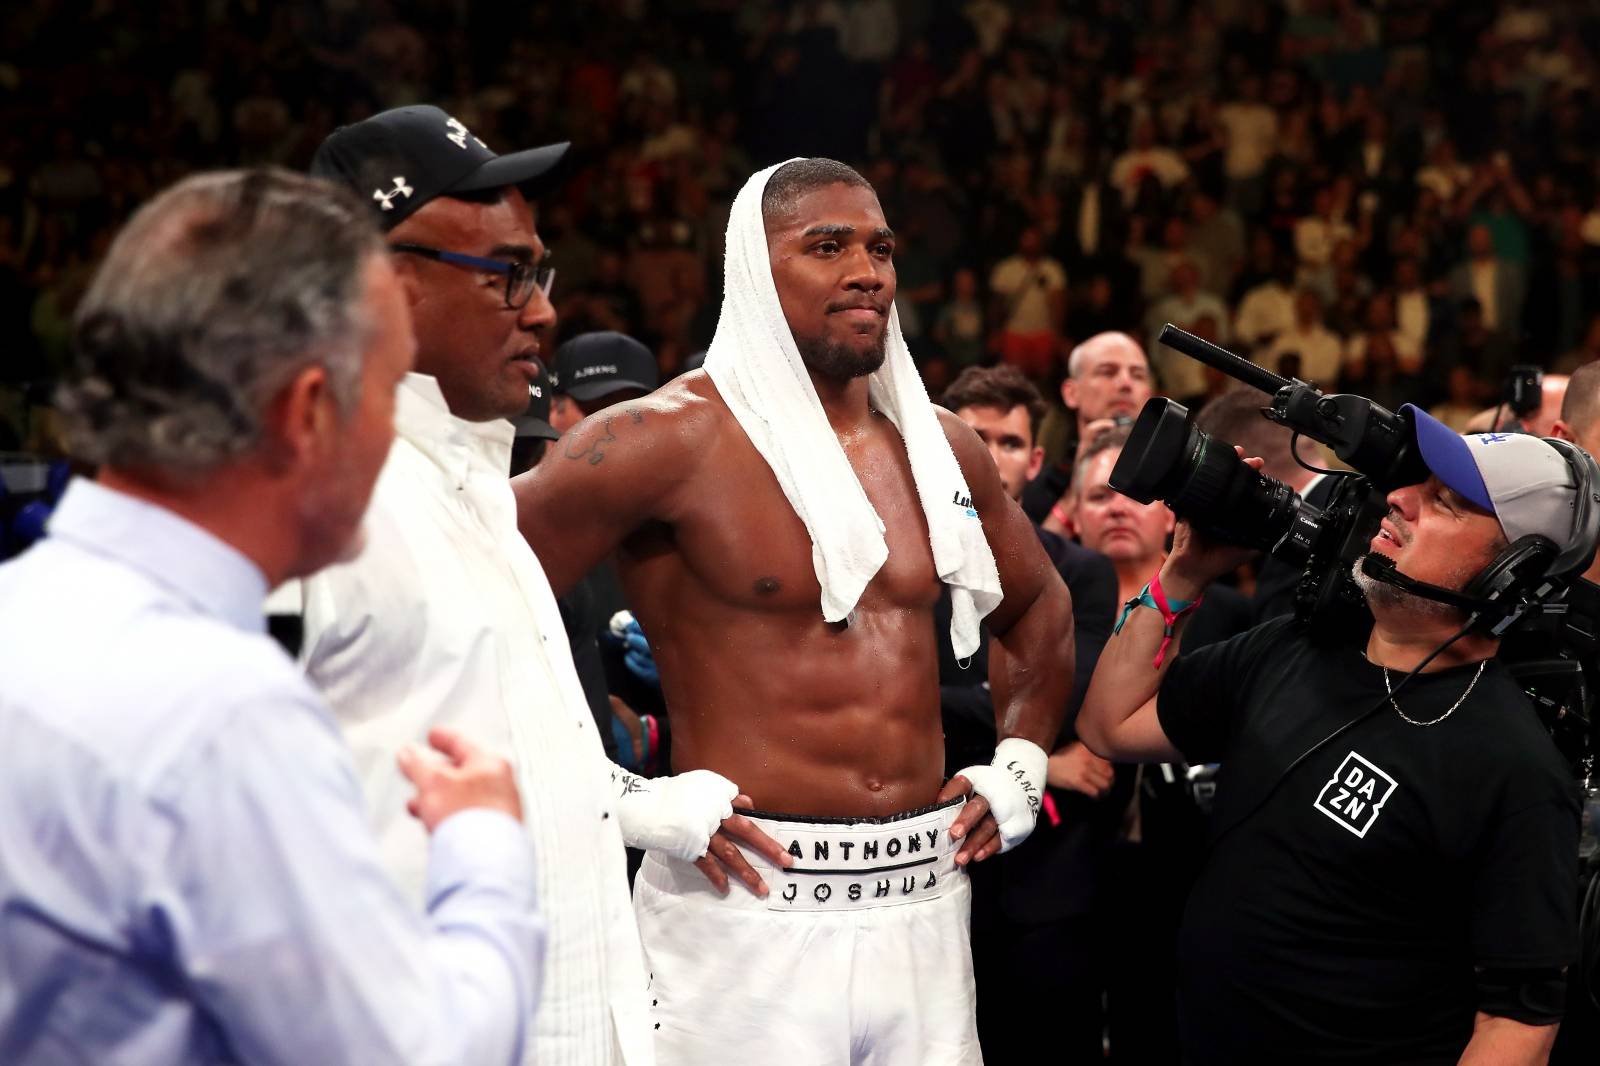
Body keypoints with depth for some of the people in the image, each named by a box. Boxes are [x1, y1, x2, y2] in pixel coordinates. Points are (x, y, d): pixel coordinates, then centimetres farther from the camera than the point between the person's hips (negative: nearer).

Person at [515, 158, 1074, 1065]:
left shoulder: (939, 445, 10)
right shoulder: (674, 437, -9)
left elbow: (1040, 606, 28)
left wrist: (1019, 768, 15)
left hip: (925, 904, 6)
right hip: (754, 908, -6)